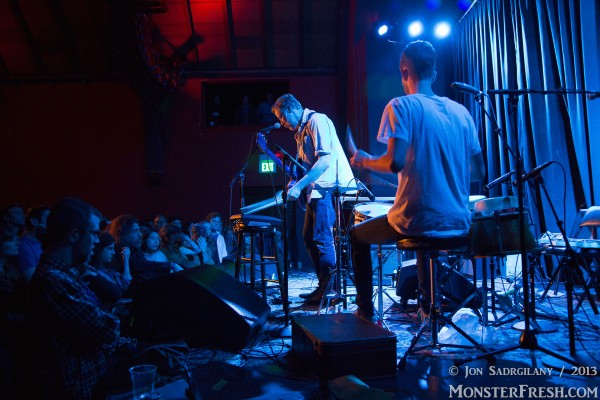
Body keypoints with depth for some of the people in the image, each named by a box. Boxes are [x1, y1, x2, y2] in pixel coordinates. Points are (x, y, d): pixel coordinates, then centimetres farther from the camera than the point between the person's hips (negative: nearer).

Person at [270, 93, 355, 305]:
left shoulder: (317, 121, -10)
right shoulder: (301, 130, 20)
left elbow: (325, 160, -21)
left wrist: (298, 186, -24)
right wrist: (291, 185, 10)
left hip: (328, 188, -11)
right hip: (317, 190, 11)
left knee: (322, 238, -11)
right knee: (309, 237, 12)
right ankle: (323, 286, 21)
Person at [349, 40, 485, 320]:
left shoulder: (402, 106, -8)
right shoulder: (460, 111, 8)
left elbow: (396, 162, -21)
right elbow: (478, 172, 11)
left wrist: (364, 161, -1)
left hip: (416, 221, -6)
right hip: (458, 223, 6)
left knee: (357, 235, 21)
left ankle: (365, 311, 25)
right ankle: (429, 305, 42)